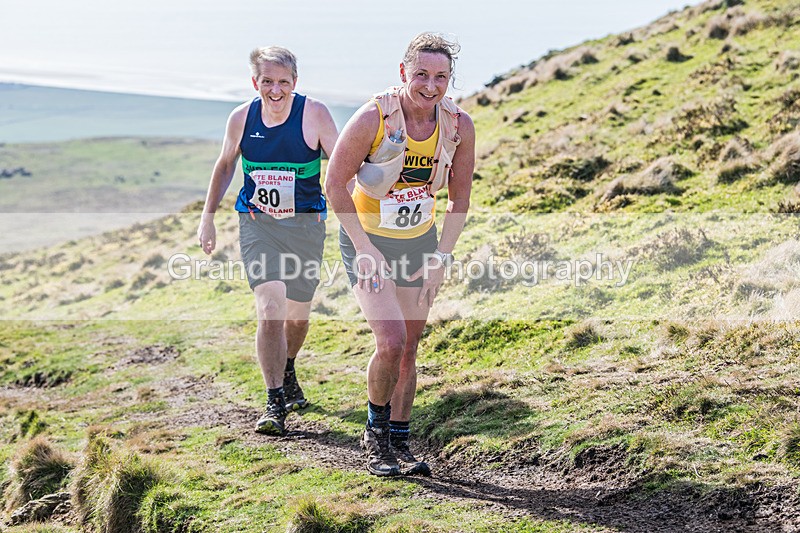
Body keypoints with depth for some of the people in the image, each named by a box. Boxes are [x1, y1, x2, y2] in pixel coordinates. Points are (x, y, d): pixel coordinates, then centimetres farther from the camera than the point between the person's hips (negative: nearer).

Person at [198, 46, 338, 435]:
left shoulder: (314, 115, -11)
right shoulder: (242, 118, -4)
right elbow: (225, 166, 13)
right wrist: (207, 218, 14)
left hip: (305, 224, 0)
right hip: (257, 224, 0)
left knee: (297, 312, 14)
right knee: (269, 308, -17)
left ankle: (287, 373, 45)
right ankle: (275, 404, -13)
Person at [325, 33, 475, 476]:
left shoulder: (458, 125, -11)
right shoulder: (373, 118, -23)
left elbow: (459, 199, 1)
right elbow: (335, 183, -14)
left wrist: (439, 261, -5)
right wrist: (364, 249, -18)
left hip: (419, 242, 4)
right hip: (367, 241, -4)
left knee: (409, 349, 8)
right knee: (391, 342, -17)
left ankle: (399, 446, 21)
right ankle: (375, 431, 8)